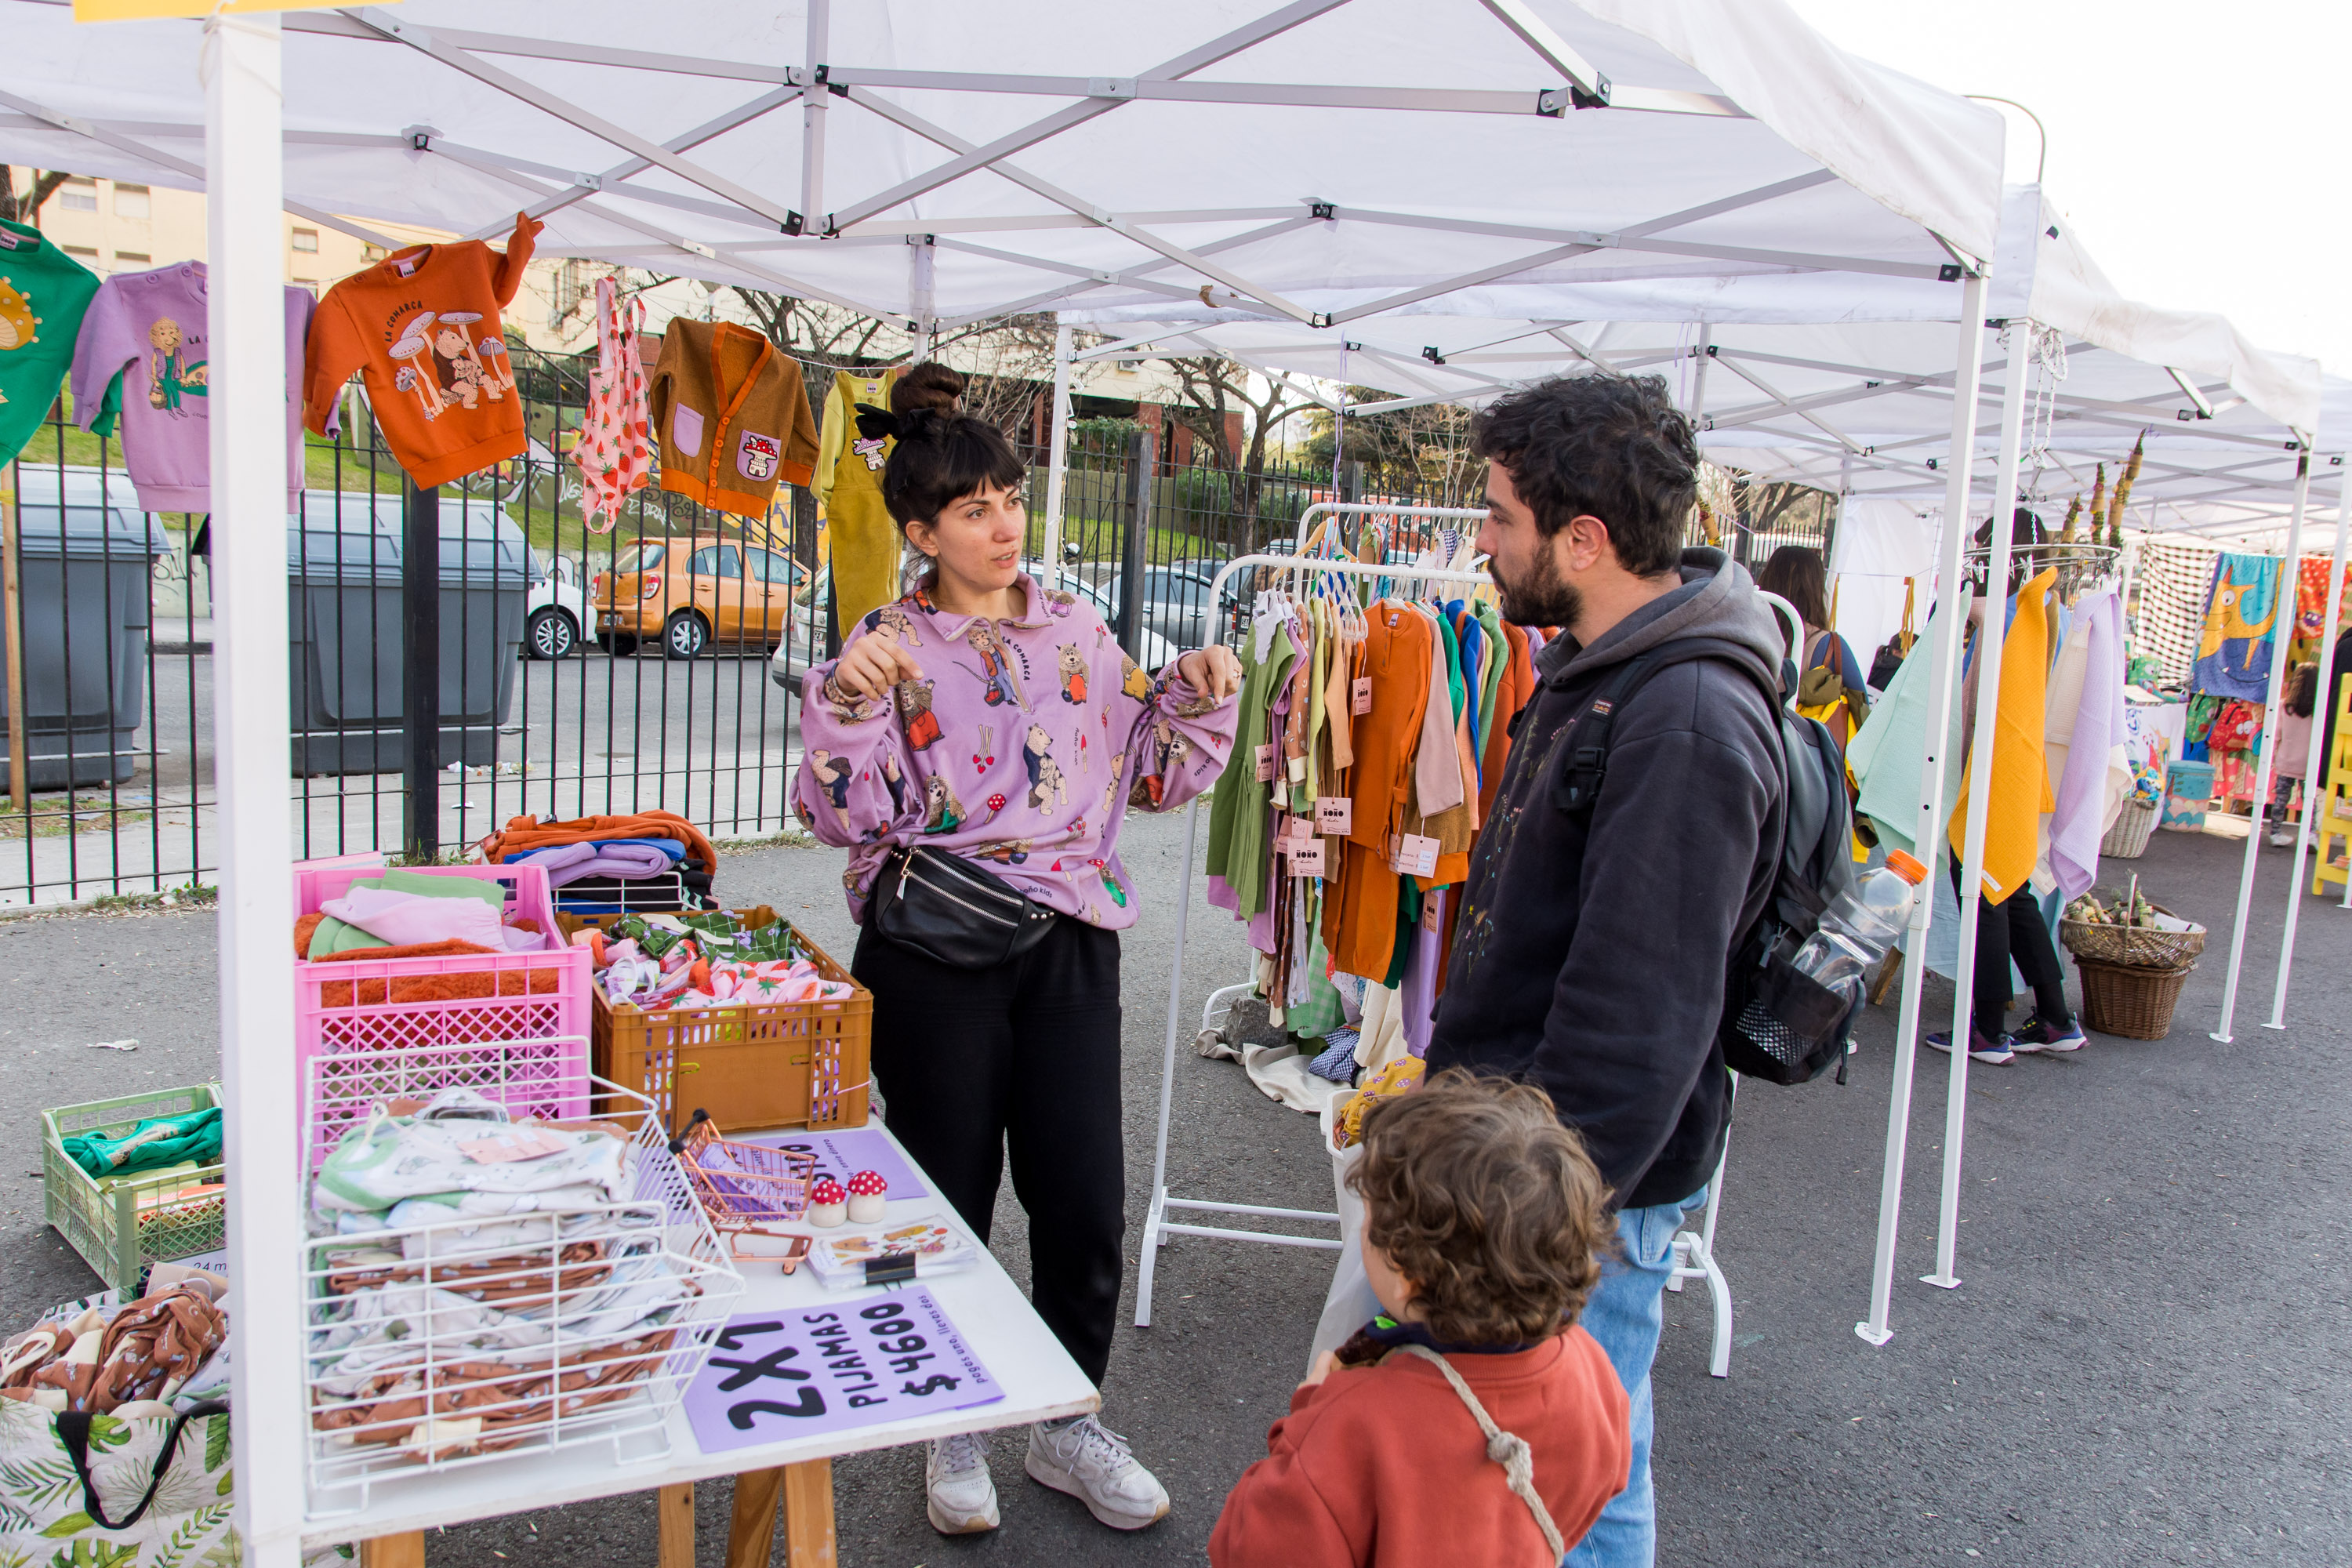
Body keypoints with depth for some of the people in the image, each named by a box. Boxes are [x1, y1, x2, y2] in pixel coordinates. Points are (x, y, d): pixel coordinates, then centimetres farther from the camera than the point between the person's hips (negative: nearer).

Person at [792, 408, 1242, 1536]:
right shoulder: (888, 646, -2)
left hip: (1068, 945, 3)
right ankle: (954, 1431, 33)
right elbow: (843, 817, -10)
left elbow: (1146, 774, 12)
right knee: (947, 1199, 10)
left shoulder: (1079, 632, 7)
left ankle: (1066, 1423, 30)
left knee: (1085, 1198, 7)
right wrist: (847, 700, -24)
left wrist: (1196, 699, -4)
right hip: (933, 953, -3)